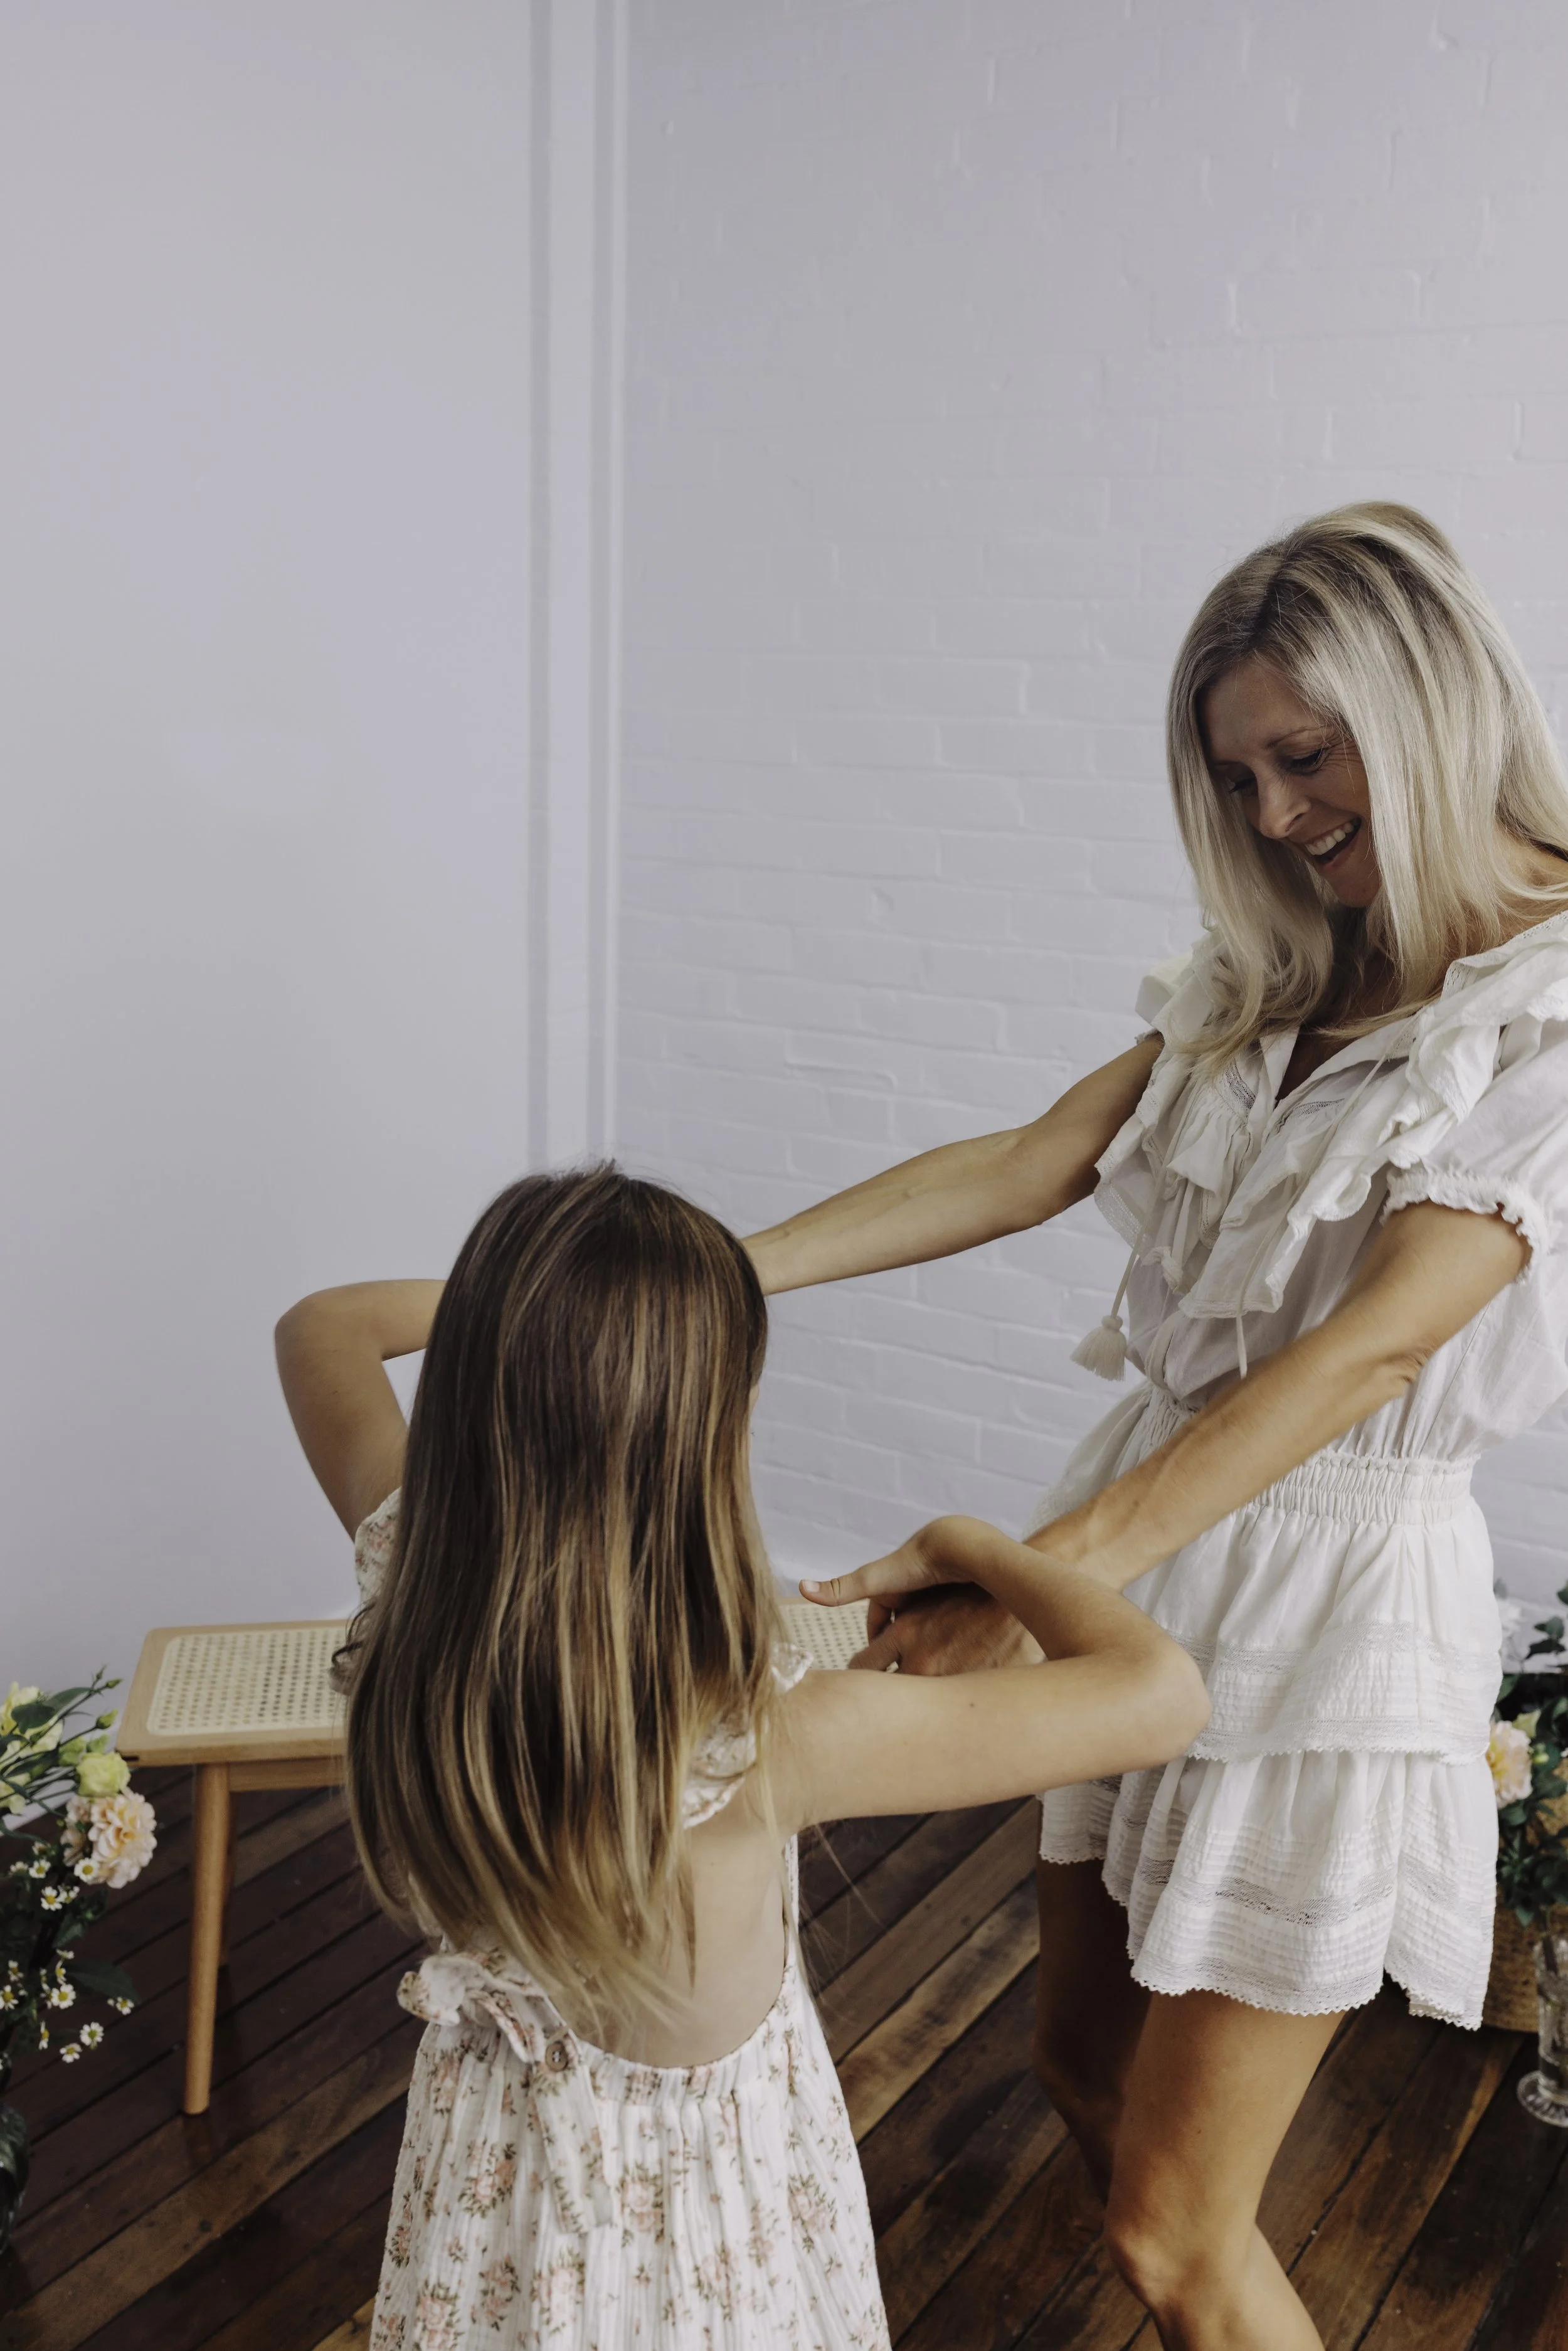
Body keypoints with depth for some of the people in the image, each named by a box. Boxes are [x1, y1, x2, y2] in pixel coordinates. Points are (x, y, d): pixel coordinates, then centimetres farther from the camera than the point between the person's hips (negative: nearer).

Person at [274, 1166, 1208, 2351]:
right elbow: (1159, 1693, -32)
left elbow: (320, 1326, -5)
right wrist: (981, 1553, -16)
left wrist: (518, 1300, -1)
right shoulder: (756, 1741, -39)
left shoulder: (408, 1579, -25)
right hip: (694, 2176, -4)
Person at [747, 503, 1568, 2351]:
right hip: (1148, 1538, 7)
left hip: (1335, 1592, -7)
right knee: (1083, 2054, 22)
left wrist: (1053, 1563, -36)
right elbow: (1037, 1161, -1)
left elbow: (1375, 1340, -27)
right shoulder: (1281, 975, 7)